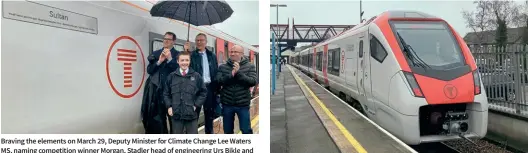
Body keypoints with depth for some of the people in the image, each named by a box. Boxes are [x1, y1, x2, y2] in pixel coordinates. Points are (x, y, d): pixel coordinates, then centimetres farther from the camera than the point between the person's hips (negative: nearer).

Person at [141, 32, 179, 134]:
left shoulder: (177, 55, 4)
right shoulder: (155, 54, 15)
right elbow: (149, 70, 8)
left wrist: (170, 59, -13)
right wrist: (159, 62, -7)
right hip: (155, 89, 3)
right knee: (154, 116, 3)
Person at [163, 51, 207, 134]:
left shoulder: (196, 76, 0)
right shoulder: (171, 76, 4)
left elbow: (203, 92, 5)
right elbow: (166, 93, 10)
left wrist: (196, 105, -3)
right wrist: (169, 106, -1)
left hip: (191, 114, -1)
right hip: (176, 114, 1)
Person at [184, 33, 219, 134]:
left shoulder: (212, 56, 10)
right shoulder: (191, 55, 1)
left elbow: (216, 72, 11)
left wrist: (216, 88, 6)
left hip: (209, 87, 3)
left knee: (209, 113, 13)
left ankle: (209, 132, 24)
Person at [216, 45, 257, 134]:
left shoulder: (249, 66, 0)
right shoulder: (223, 67, 5)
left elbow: (253, 82, -13)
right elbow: (218, 81, -8)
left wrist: (238, 72, -19)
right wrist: (231, 74, -21)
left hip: (243, 104, -2)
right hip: (227, 104, 2)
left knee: (246, 130, 3)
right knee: (227, 131, 14)